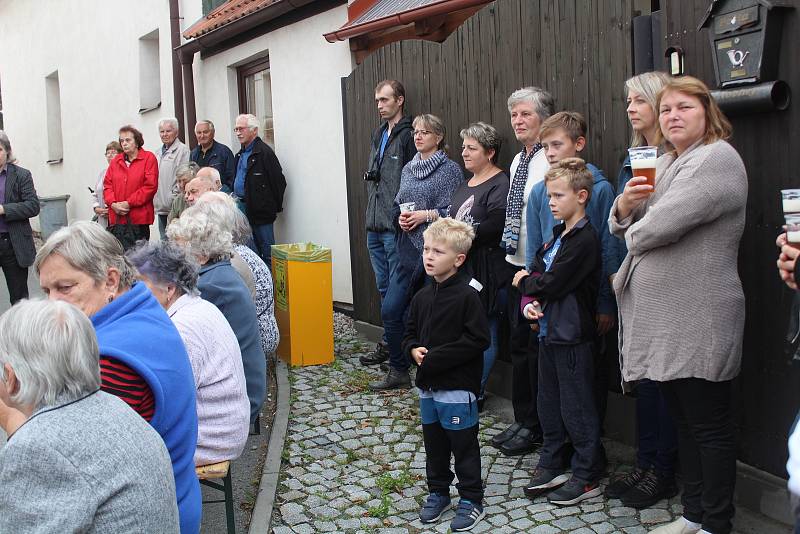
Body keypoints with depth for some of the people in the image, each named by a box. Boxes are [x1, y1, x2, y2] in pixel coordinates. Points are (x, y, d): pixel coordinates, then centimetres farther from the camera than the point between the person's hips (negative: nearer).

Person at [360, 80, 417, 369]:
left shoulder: (408, 135, -12)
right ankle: (389, 342, 27)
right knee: (384, 287, 16)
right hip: (375, 225, 9)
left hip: (396, 226, -9)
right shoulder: (378, 134, 17)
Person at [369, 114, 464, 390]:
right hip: (409, 249, 7)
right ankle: (398, 371, 18)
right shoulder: (408, 168, 15)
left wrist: (427, 215, -16)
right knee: (390, 310, 4)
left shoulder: (450, 169, -5)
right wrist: (401, 217, -1)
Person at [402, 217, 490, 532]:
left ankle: (471, 500, 22)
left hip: (458, 388, -7)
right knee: (434, 444, 18)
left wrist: (435, 358, -21)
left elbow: (477, 340, -20)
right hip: (428, 385, 7)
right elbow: (410, 333, 15)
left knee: (464, 446, 7)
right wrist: (414, 350, -8)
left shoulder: (467, 296, -16)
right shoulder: (422, 297, 5)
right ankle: (438, 493, 35)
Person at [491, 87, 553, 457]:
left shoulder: (551, 161, -14)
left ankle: (536, 428, 15)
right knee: (518, 344, 14)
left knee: (537, 347, 1)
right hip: (516, 263, 9)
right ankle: (523, 420, 27)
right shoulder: (518, 161, 14)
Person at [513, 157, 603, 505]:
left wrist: (524, 282, -3)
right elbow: (536, 270, 9)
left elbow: (551, 284, -22)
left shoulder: (585, 239, -17)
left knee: (576, 408, 2)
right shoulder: (557, 235, 11)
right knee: (549, 403, 17)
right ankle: (550, 466, 30)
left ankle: (587, 476, 15)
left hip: (573, 336, -9)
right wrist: (530, 302, -9)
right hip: (550, 331, 9)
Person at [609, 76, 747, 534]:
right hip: (662, 317, 9)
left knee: (710, 425, 2)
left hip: (698, 320, -9)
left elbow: (661, 225, -24)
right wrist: (625, 203, -9)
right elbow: (622, 226, 14)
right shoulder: (666, 163, 17)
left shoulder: (717, 158, -13)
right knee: (684, 420, 17)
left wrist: (635, 234, -1)